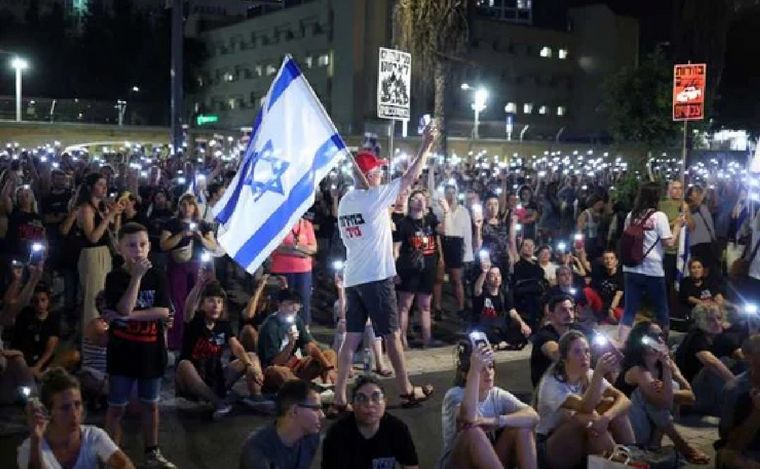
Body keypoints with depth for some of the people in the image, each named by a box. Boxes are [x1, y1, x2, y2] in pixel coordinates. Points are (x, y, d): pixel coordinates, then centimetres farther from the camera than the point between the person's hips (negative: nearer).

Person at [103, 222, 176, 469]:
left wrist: (129, 316, -19)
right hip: (122, 352, -3)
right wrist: (137, 276, -21)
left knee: (150, 404, 15)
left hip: (151, 351, 3)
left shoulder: (157, 277, -1)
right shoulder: (115, 277, -7)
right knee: (117, 406, 5)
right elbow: (124, 308, -22)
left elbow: (164, 312, -11)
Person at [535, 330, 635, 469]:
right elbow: (585, 407, -36)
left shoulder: (590, 376, -2)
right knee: (589, 417, -31)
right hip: (550, 449, -6)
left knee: (611, 403, -15)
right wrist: (599, 373, -48)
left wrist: (606, 417, -36)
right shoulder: (551, 382, -21)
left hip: (583, 439, 6)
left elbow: (624, 400, -15)